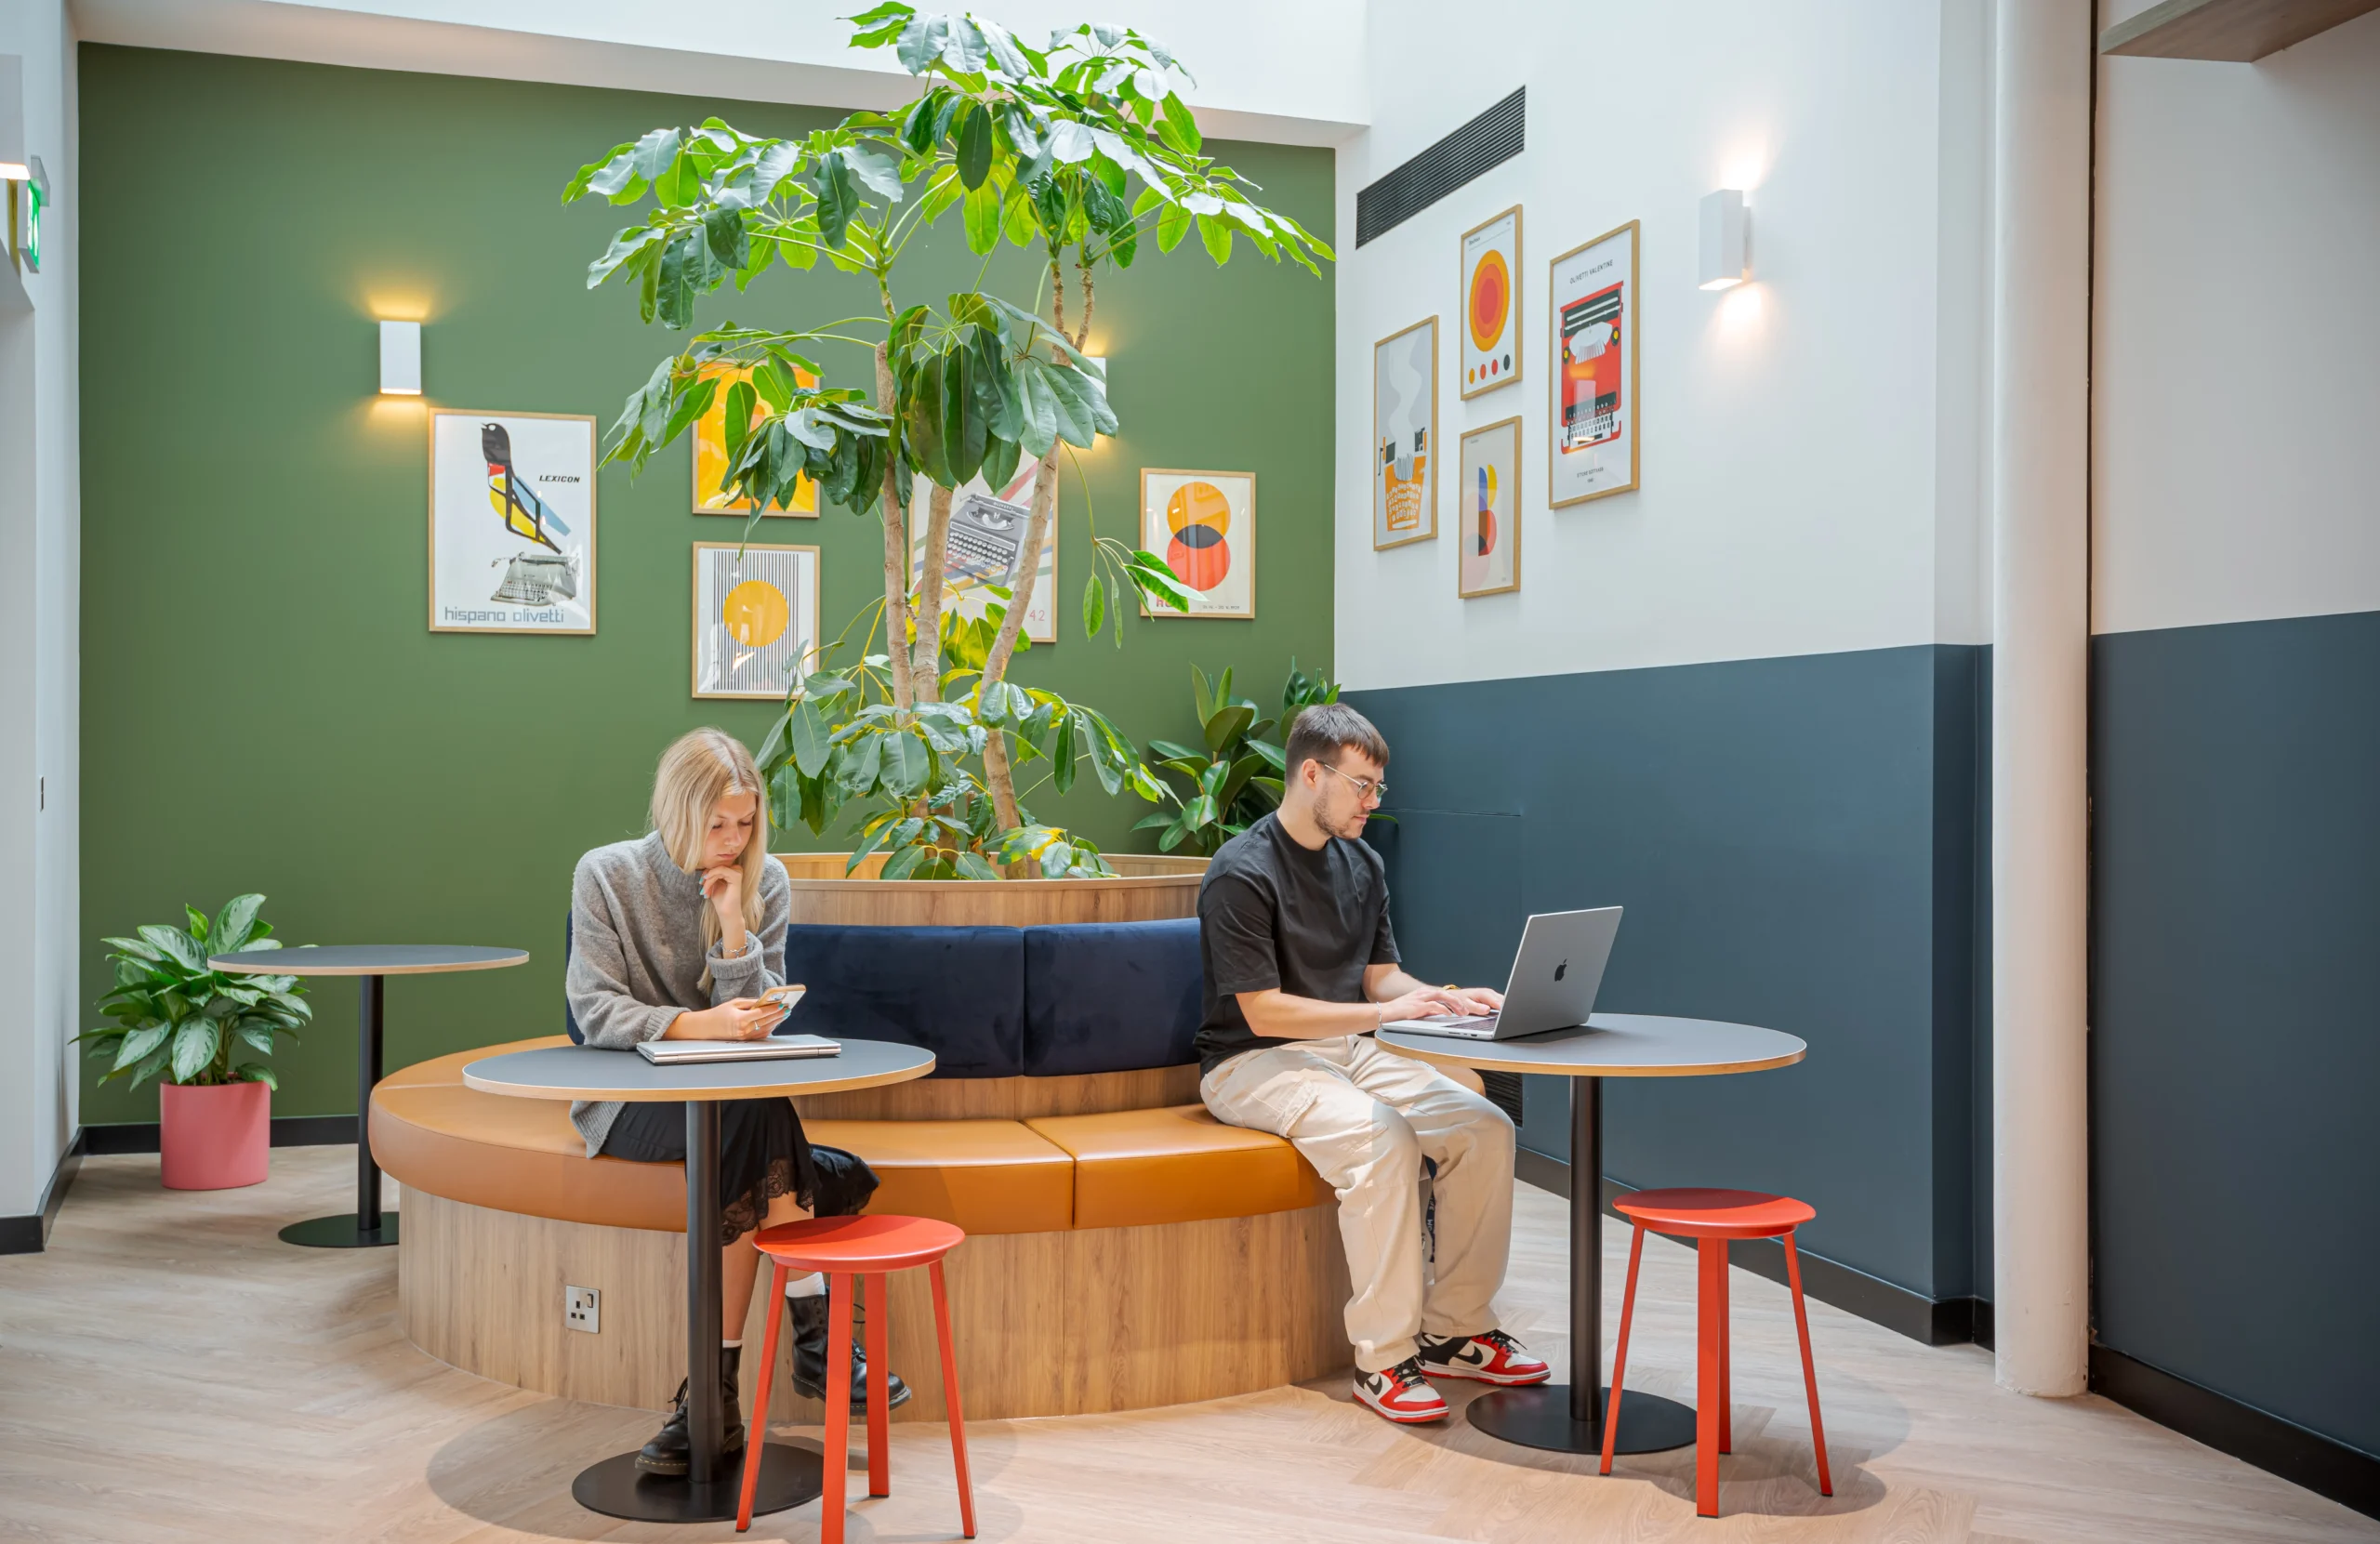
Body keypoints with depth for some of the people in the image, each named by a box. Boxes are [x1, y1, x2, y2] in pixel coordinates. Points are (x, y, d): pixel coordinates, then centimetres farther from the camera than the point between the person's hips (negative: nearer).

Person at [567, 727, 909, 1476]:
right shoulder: (607, 874, -7)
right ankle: (813, 1337, -26)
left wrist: (734, 929, -18)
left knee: (747, 1153, -32)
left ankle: (714, 1391, -24)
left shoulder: (766, 882, 1)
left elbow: (754, 1021, -3)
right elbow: (595, 1010, -13)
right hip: (629, 1101, -3)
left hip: (736, 1103, 3)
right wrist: (698, 1024, -29)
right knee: (751, 1110, -32)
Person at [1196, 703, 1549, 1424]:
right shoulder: (1242, 873, -15)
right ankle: (1383, 1357, -24)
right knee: (1382, 1137, -33)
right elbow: (1263, 1012, -19)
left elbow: (1380, 975, 15)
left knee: (1485, 1128, -13)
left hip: (1347, 1047, 7)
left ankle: (1452, 1331, -2)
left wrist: (1446, 998, -6)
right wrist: (1386, 1012, -22)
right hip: (1254, 1064, -7)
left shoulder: (1363, 865, 11)